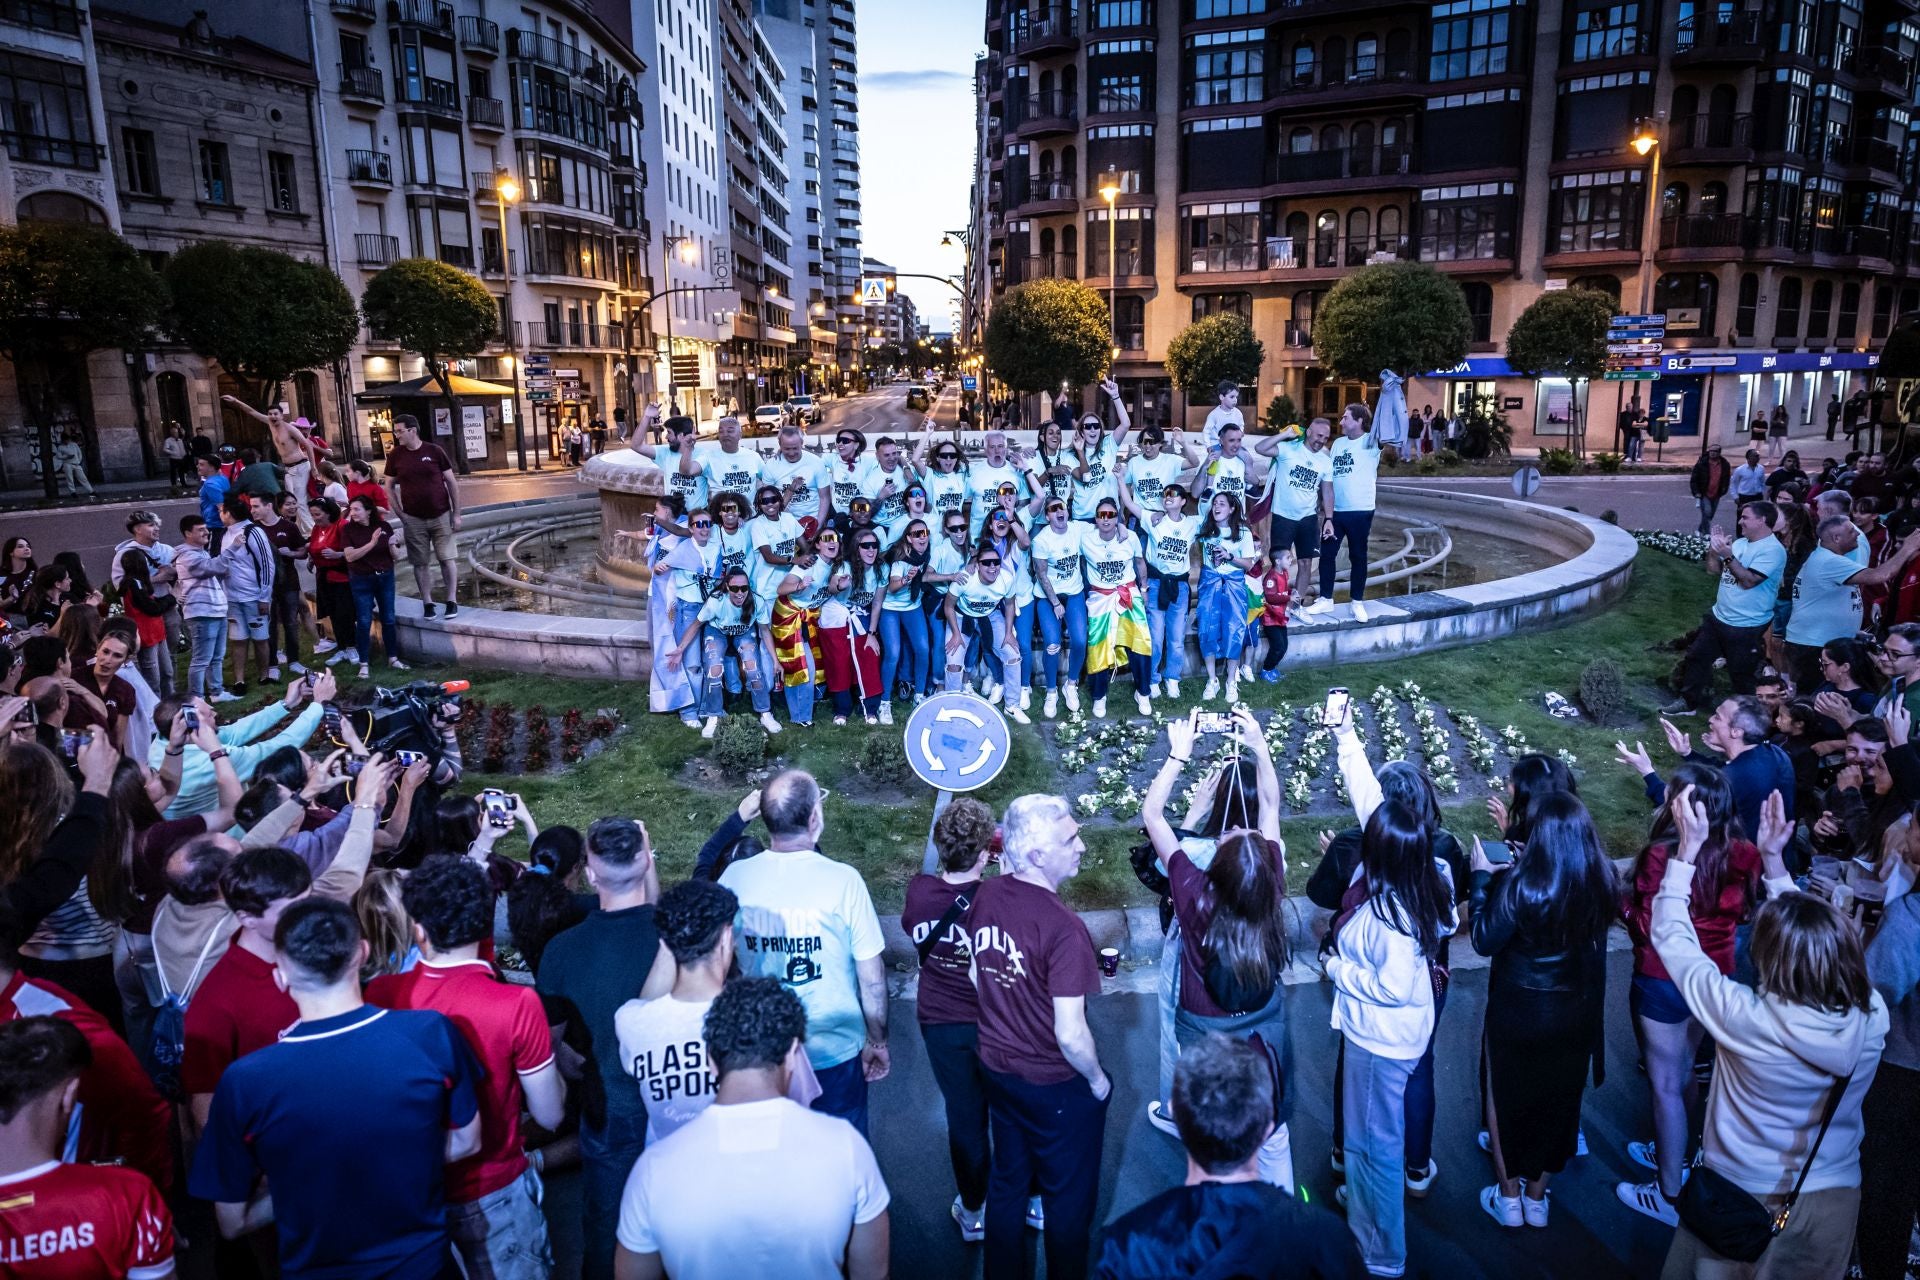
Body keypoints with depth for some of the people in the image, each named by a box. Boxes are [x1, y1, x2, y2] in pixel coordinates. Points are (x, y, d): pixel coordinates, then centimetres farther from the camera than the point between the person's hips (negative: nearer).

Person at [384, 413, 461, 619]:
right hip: (413, 519, 1)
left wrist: (456, 514, -2)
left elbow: (452, 483, 0)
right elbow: (389, 487, 8)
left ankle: (452, 601, 7)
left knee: (447, 559, -1)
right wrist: (400, 513, -1)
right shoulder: (395, 455, 1)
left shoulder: (434, 451, -4)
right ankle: (427, 602, 12)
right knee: (420, 563, 4)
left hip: (441, 516, -1)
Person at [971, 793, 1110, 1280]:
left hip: (997, 1068, 6)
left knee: (1006, 1181, 27)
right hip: (1056, 1085, -6)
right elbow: (1070, 1035, -28)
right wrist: (1098, 1079, -10)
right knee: (1068, 1197, 19)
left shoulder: (985, 896, -11)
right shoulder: (1063, 928, -32)